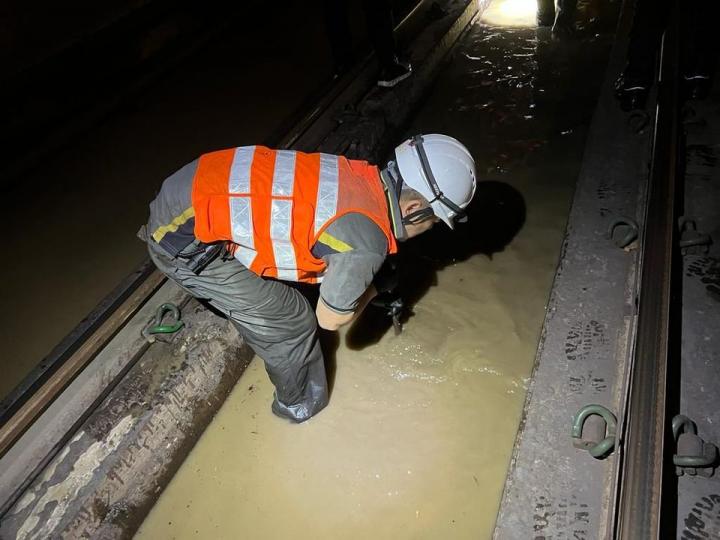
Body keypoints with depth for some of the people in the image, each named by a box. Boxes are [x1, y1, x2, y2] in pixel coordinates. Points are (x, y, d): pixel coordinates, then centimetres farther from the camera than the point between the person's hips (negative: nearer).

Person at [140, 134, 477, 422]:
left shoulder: (365, 176, 2)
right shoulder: (366, 242, -20)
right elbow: (332, 318, -3)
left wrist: (366, 275, 29)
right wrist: (375, 285, 12)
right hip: (184, 238, -8)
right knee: (291, 324, 8)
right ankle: (301, 404, 34)